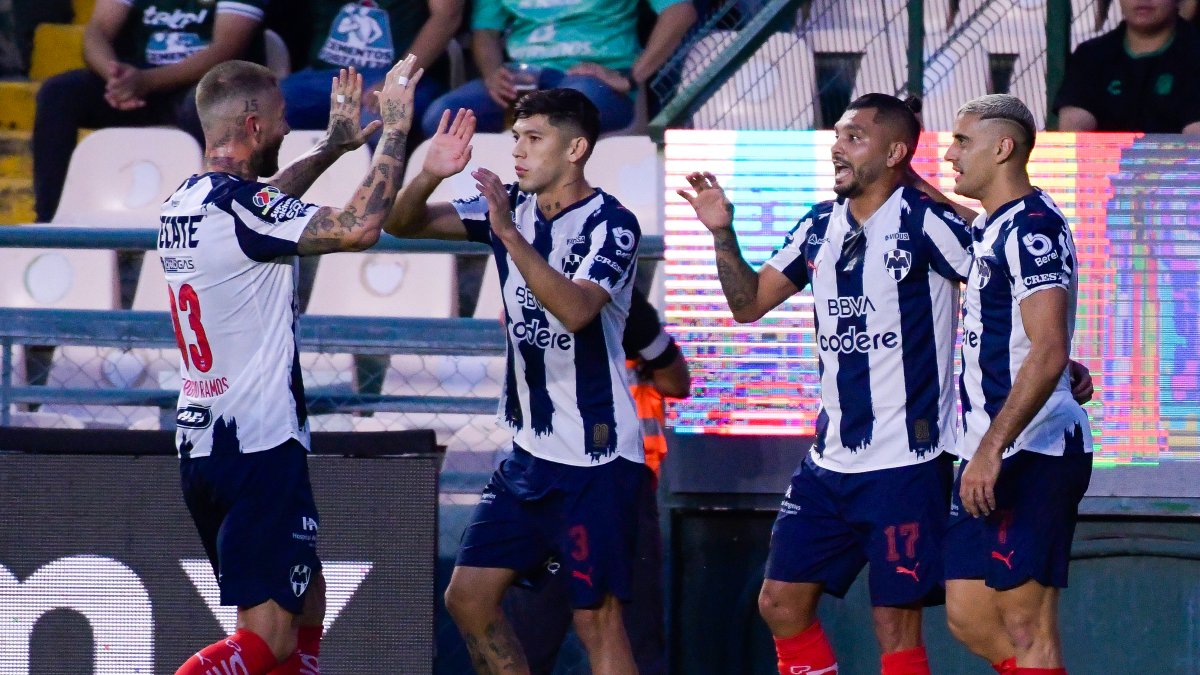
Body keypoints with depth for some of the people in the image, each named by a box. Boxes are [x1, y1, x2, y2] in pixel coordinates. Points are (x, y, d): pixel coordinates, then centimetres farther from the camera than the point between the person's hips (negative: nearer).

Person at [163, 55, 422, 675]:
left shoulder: (183, 203, 11)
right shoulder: (239, 206, -17)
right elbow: (359, 228, -26)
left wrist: (333, 146, 38)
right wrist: (395, 125, -16)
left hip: (200, 443, 10)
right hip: (260, 447, -10)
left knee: (306, 600, 22)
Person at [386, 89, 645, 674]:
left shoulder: (611, 224, -13)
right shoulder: (512, 206, 7)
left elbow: (574, 309, -30)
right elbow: (403, 224, 5)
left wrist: (509, 233, -37)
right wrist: (429, 175, -16)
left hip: (596, 457, -8)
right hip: (531, 452, 8)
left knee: (596, 620, -8)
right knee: (468, 598, 6)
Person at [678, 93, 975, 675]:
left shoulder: (926, 223, -11)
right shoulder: (819, 228, 11)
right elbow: (748, 303, 16)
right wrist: (722, 234, 5)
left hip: (907, 464, -8)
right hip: (830, 461, 8)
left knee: (895, 623, -6)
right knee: (781, 602, 9)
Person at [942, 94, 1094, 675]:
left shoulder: (1033, 226, -13)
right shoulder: (987, 229, 17)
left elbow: (1049, 354, -23)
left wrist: (992, 449, -27)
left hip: (1031, 453, -10)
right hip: (988, 455, 10)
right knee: (969, 619, 9)